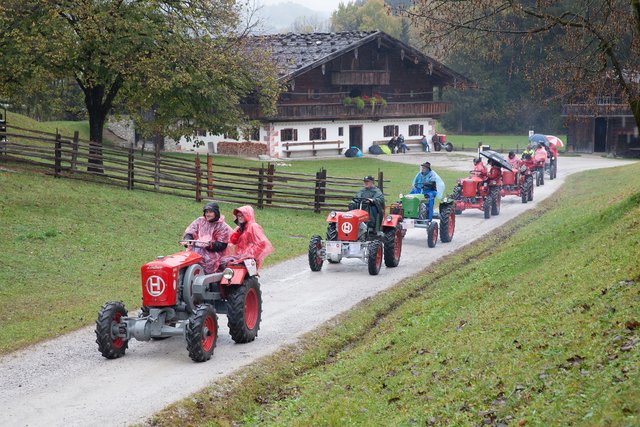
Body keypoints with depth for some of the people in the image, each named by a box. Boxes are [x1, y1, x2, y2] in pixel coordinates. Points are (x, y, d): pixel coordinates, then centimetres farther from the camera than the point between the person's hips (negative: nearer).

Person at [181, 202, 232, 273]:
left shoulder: (223, 227, 3)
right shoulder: (200, 221, 16)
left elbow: (222, 245, -4)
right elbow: (190, 232, 6)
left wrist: (210, 245, -22)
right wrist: (187, 239, -17)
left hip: (212, 252, -4)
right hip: (196, 248, 4)